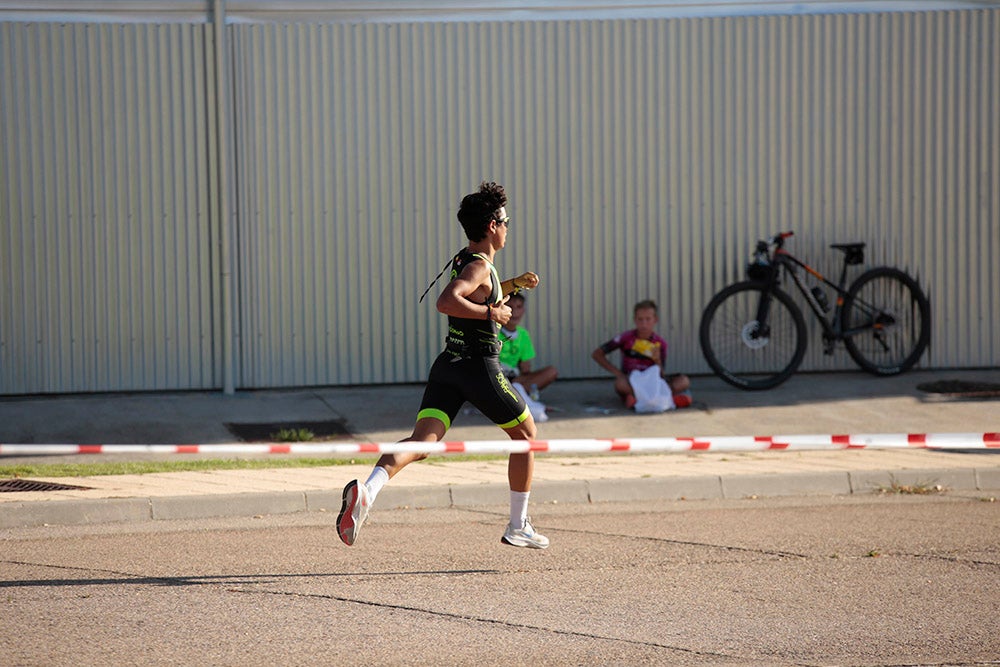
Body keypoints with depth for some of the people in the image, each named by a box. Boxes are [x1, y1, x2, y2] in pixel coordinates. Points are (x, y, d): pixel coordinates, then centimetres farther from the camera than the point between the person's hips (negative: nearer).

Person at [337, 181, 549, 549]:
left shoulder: (463, 259, 16)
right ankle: (518, 527, 18)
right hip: (480, 367, -7)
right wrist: (491, 313, -20)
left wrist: (514, 284, 25)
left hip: (447, 365, 7)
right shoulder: (480, 266, -13)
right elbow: (446, 302, -30)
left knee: (422, 441, -8)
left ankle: (367, 489, -36)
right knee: (526, 435, 14)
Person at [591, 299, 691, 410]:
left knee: (684, 382, -23)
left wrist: (657, 361, -22)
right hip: (630, 384, -2)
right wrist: (616, 372, -12)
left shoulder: (660, 343, 1)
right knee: (620, 383, -39)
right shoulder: (627, 338, -4)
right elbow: (596, 354, -3)